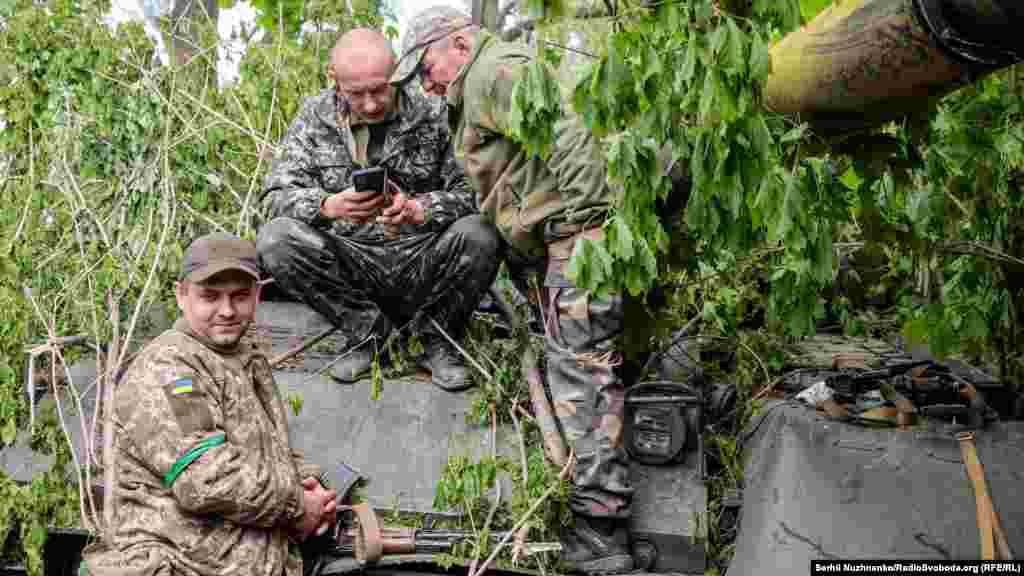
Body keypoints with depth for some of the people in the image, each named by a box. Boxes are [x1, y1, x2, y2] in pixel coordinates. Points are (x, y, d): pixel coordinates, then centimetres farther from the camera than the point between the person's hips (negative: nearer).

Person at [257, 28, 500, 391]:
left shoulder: (432, 115, -3)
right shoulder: (315, 117, 1)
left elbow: (472, 190, -7)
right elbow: (278, 195, -5)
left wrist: (421, 210, -28)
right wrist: (328, 206, -27)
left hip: (423, 266, -1)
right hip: (349, 269, 2)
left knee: (479, 236, -30)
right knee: (275, 240, -24)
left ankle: (438, 337, -3)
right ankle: (368, 329, -5)